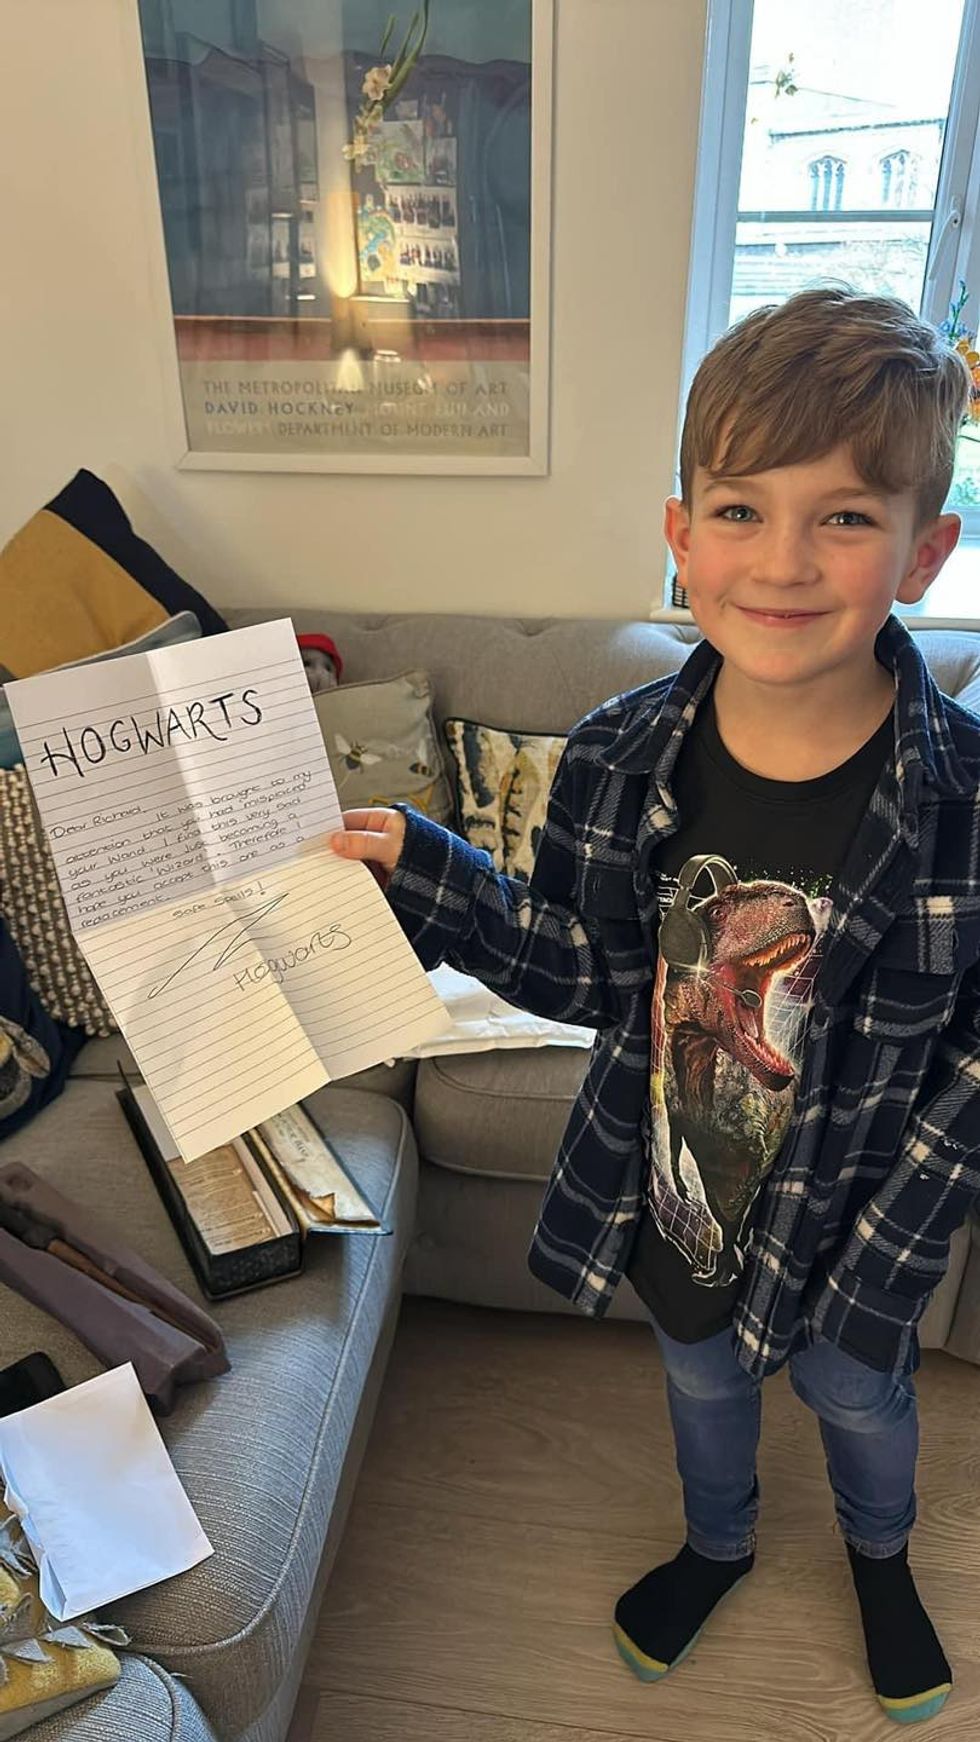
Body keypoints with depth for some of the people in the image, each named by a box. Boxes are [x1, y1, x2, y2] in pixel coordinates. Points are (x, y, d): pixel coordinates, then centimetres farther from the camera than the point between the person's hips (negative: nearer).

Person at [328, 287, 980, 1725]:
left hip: (857, 1223, -1)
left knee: (859, 1396, 29)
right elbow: (586, 974, -8)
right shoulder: (615, 761, -20)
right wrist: (418, 870, -16)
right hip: (672, 1203, 2)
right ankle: (719, 1544, 66)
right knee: (702, 1385, 30)